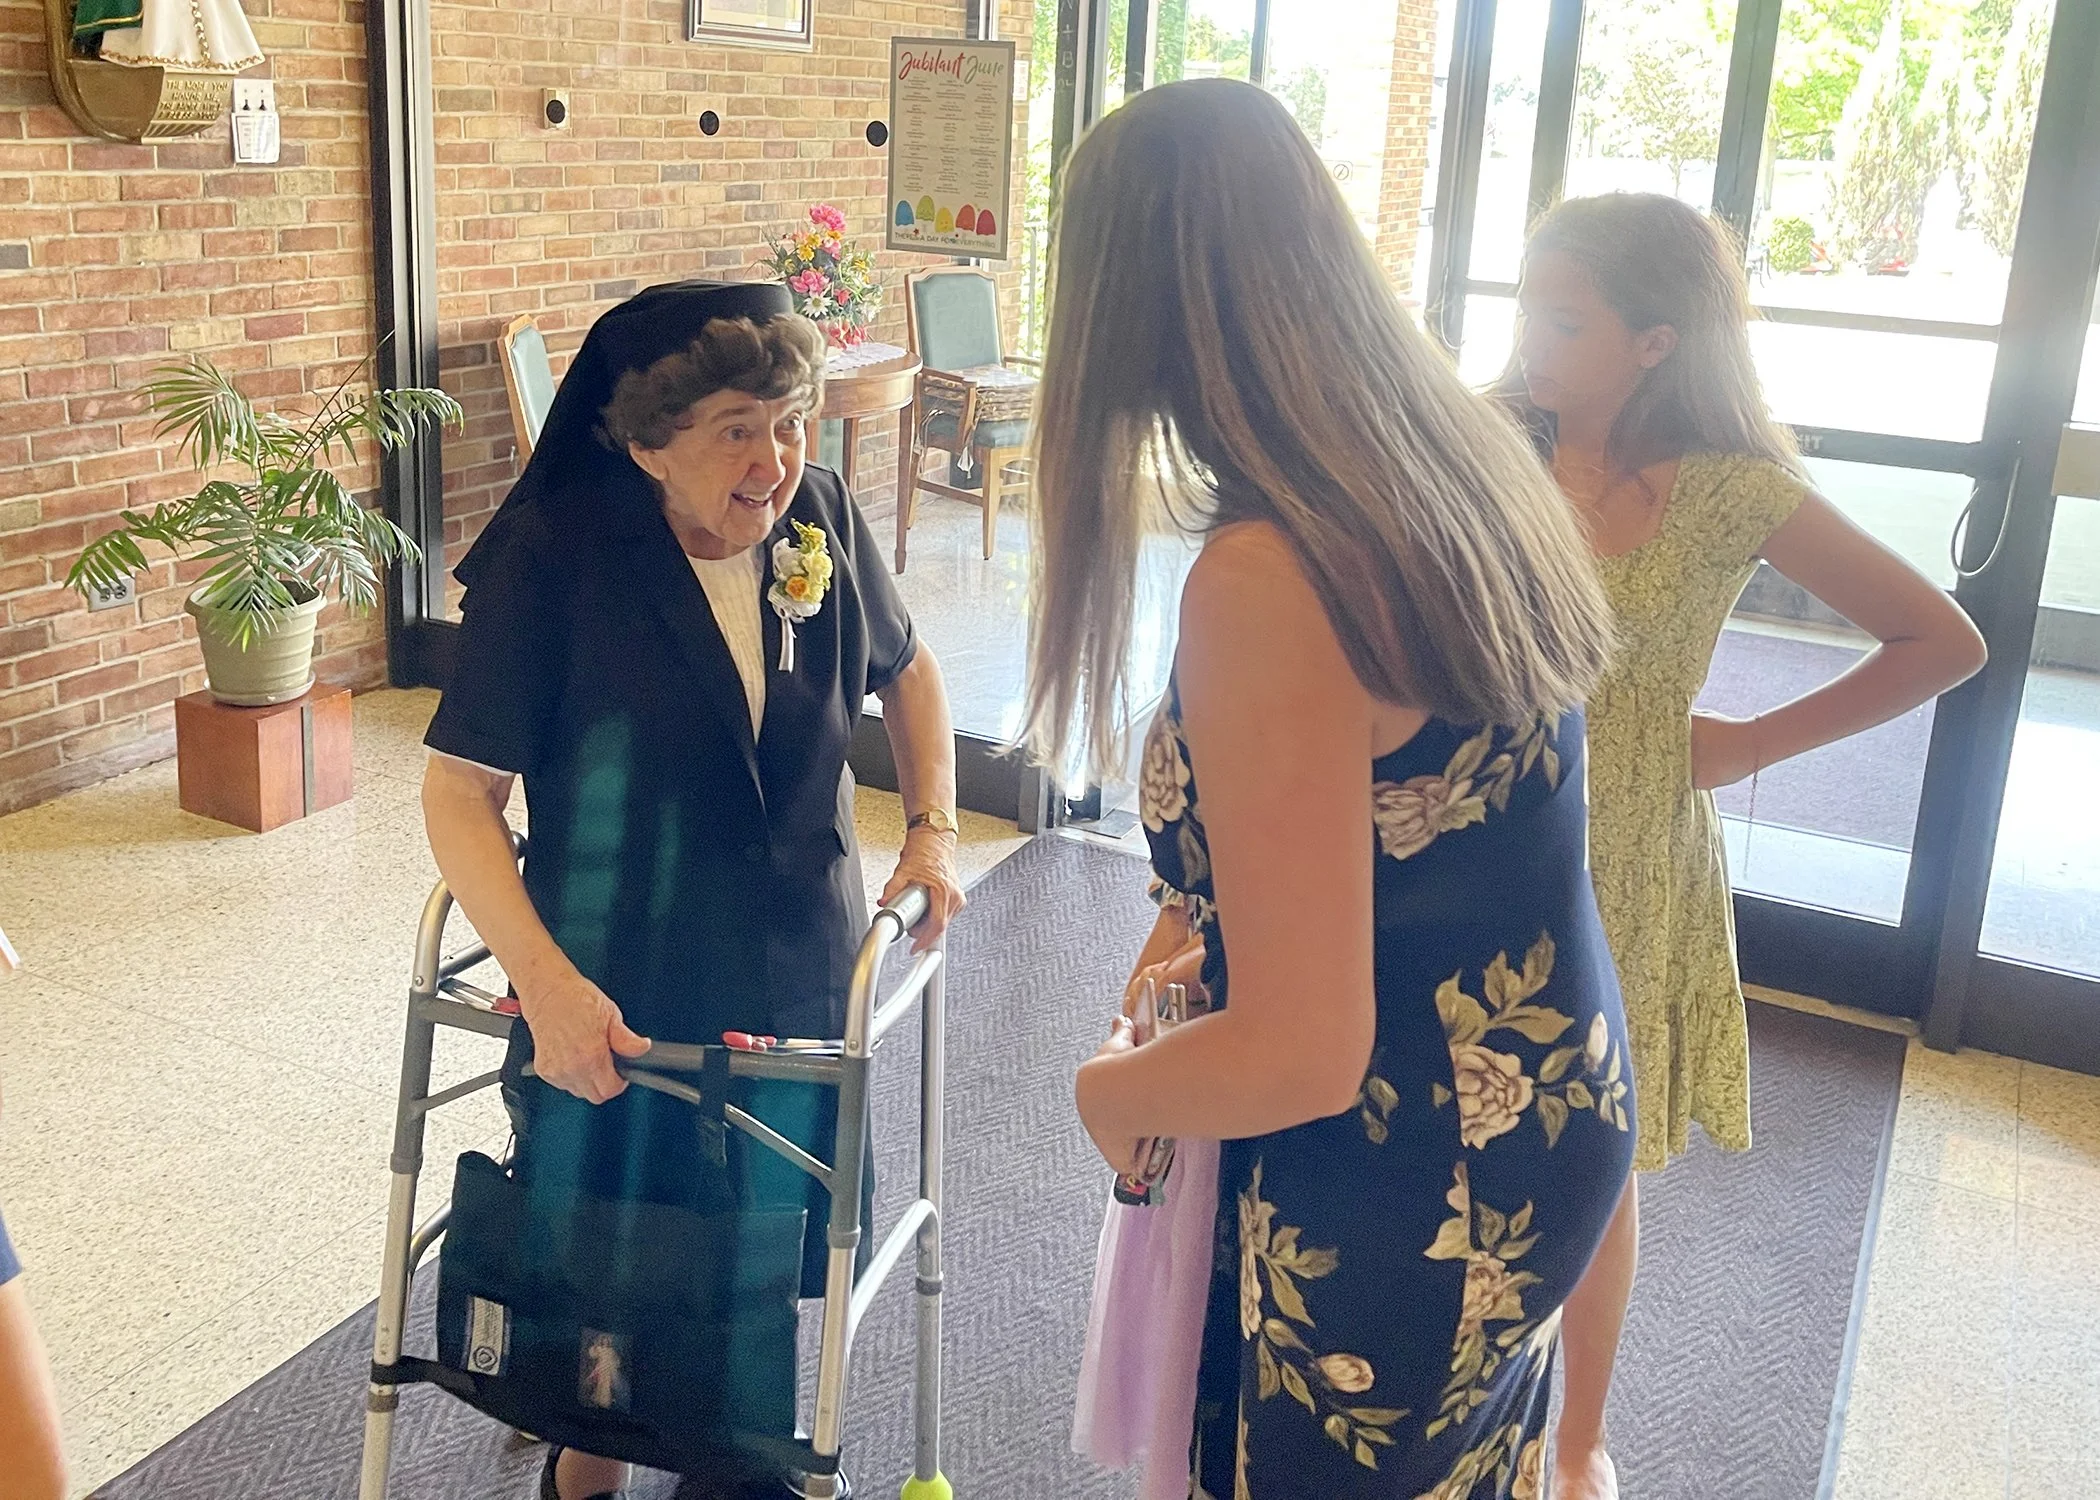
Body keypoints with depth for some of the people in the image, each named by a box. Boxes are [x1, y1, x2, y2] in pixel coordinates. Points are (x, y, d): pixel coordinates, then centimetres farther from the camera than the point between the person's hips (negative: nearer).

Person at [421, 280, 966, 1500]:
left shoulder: (820, 515, -7)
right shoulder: (553, 554, -19)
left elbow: (905, 668, 13)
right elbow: (461, 790, -17)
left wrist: (934, 825, 2)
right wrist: (545, 979, -27)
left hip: (799, 982, 4)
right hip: (610, 1002, -3)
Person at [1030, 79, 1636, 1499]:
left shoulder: (1265, 580, -29)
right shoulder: (1469, 456, -4)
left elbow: (1300, 1055, -27)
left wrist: (1113, 1089, -9)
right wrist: (1208, 901, 12)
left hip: (1403, 1207, -7)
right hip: (1558, 1119, 8)